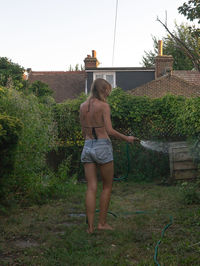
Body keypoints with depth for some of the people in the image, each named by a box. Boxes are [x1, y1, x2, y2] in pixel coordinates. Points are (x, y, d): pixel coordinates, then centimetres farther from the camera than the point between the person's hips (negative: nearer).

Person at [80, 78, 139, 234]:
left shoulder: (83, 106, 8)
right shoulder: (104, 106, -9)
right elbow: (110, 131, -15)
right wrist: (126, 138, -1)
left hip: (87, 147, 5)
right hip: (103, 147, -5)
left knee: (91, 188, 5)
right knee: (107, 186, 10)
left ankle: (90, 226, 4)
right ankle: (102, 222, 14)